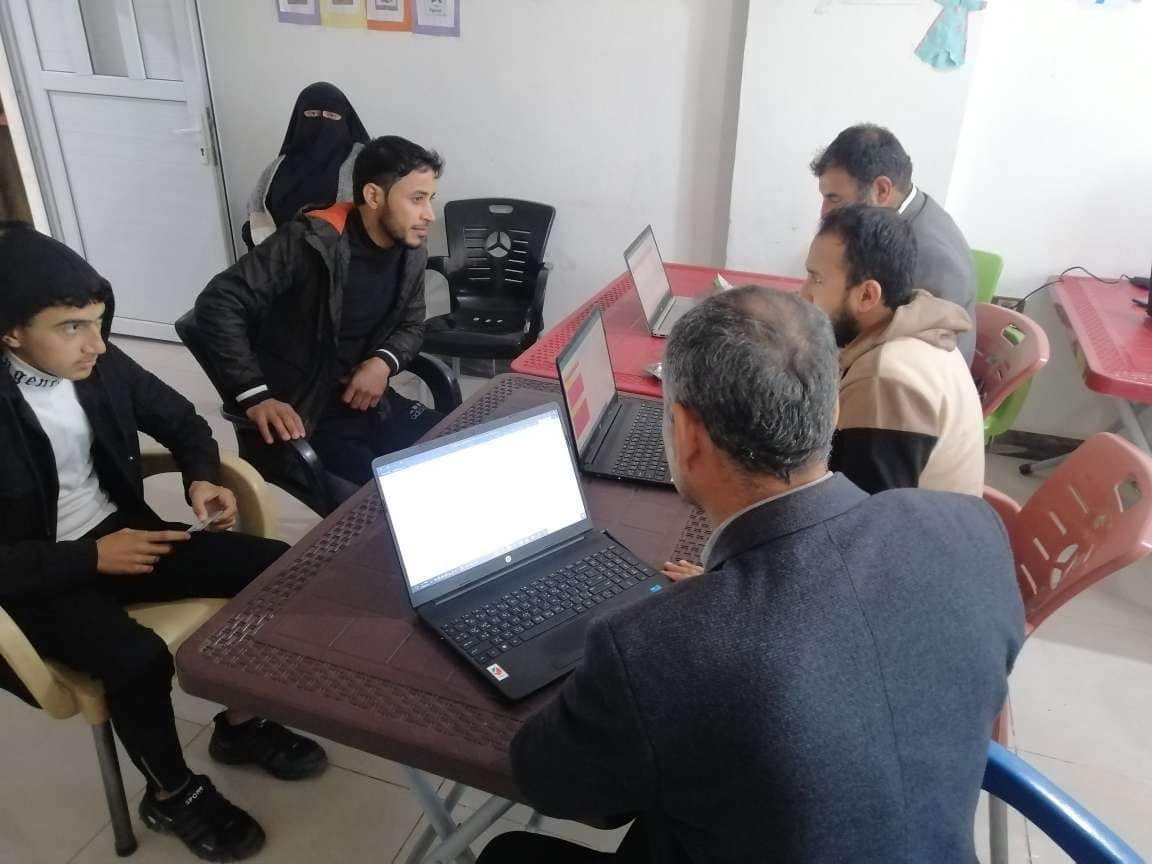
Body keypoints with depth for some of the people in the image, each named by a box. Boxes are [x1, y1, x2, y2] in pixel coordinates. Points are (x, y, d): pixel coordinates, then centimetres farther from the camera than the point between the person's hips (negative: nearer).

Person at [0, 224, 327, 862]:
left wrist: (201, 479, -10)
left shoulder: (99, 365, -6)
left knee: (276, 567, -10)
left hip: (123, 532, 6)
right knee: (139, 660, -32)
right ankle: (171, 795, 1)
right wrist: (89, 558, -26)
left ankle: (239, 723, 12)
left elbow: (180, 420, 9)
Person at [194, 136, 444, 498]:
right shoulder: (311, 241, -19)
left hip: (364, 400, 7)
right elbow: (218, 303, -19)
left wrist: (385, 361, -8)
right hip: (301, 413, -7)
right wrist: (255, 396, -24)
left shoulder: (411, 253, 2)